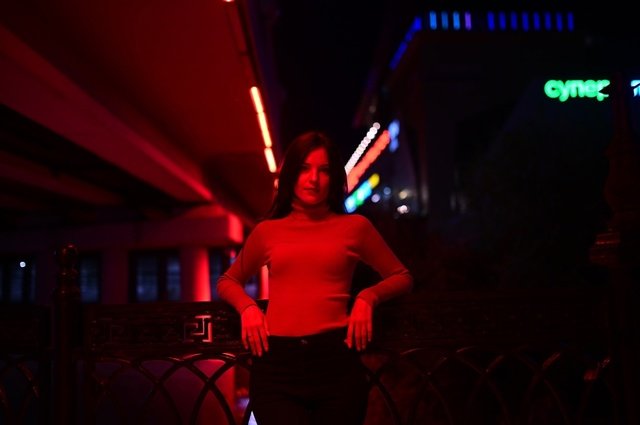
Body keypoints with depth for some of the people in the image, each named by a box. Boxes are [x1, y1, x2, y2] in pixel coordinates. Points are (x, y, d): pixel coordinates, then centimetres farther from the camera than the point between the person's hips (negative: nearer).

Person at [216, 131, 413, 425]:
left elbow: (402, 277, 16)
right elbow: (226, 282, 23)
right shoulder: (268, 231, 10)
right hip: (276, 363, 0)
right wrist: (247, 306, 2)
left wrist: (368, 296, -3)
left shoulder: (355, 226, 7)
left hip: (336, 361, 0)